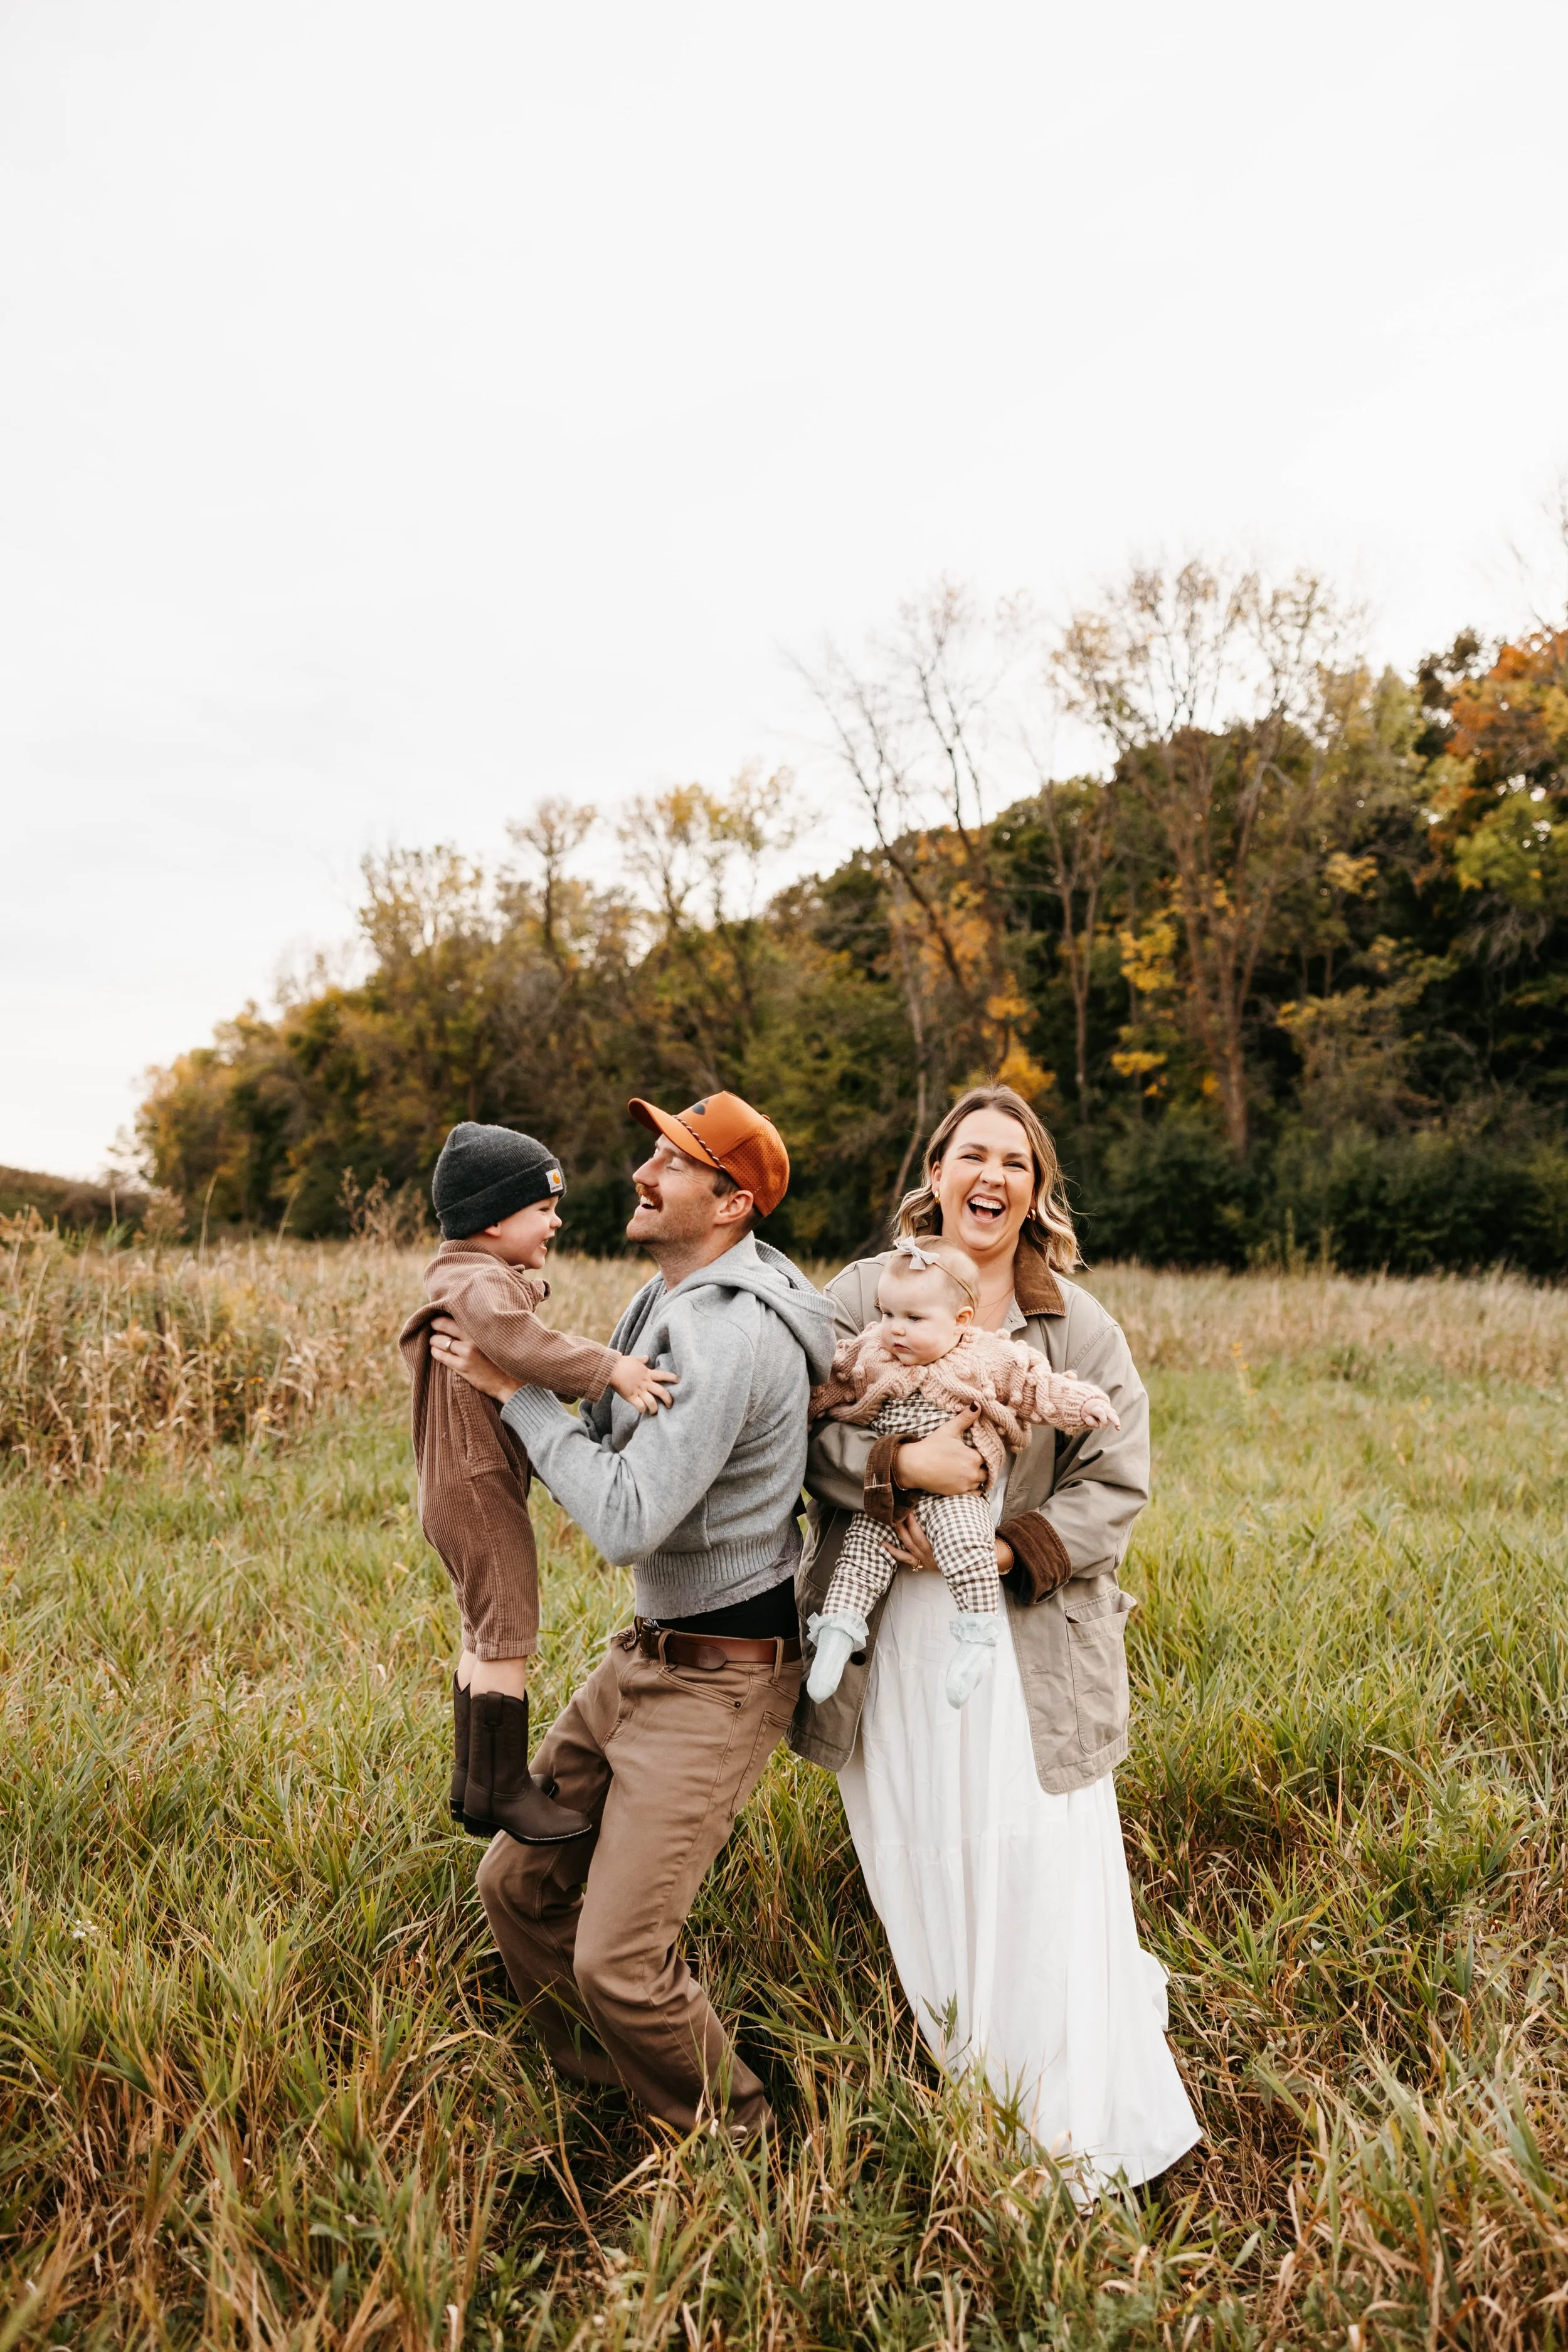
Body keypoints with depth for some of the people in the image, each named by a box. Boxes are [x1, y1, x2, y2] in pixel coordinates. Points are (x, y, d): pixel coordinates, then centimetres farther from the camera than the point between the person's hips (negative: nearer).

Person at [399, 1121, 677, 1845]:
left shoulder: (459, 1280, 16)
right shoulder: (481, 1282, -20)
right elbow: (518, 1342, -40)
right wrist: (608, 1368, -41)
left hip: (463, 1488, 11)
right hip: (480, 1487, -11)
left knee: (484, 1637, 19)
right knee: (507, 1637, -4)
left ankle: (471, 1782, 29)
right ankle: (500, 1790, 5)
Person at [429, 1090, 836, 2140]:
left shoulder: (730, 1335, -26)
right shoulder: (666, 1300, 7)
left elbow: (628, 1522, -28)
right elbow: (617, 1451, 16)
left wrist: (519, 1389, -20)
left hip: (719, 1680, -10)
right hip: (646, 1653, 10)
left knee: (619, 1962, -8)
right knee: (519, 1886, 14)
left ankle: (737, 2144, 21)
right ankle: (618, 2098, 37)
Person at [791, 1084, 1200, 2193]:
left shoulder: (1079, 1327, 0)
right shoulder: (865, 1294, 1)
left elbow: (1117, 1484, -1)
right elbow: (803, 1434, -6)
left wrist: (1011, 1548, -15)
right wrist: (903, 1465, -23)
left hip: (1029, 1637, -1)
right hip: (889, 1637, 1)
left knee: (1051, 1883, 1)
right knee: (920, 1874, 12)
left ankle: (1087, 2138, 21)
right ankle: (962, 2087, 35)